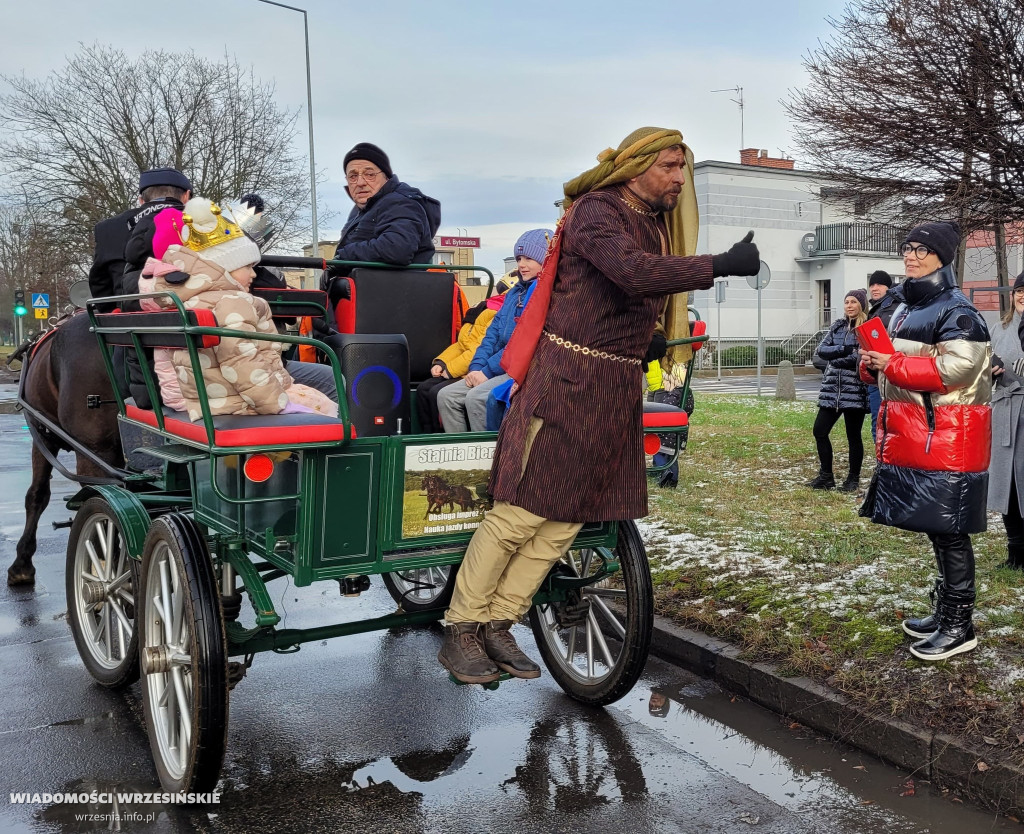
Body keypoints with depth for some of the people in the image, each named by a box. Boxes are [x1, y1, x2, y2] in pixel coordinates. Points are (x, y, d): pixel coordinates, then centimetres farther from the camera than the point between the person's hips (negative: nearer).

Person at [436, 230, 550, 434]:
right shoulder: (515, 292, 20)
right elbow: (494, 333, 16)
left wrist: (488, 371, -15)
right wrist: (476, 367, 1)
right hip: (503, 369, 9)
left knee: (476, 398, -28)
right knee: (446, 396, -5)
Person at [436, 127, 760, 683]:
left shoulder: (659, 223, 16)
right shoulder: (597, 210, -11)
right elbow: (633, 272, -29)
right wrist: (721, 265, -31)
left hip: (618, 387, 8)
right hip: (569, 378, -8)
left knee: (568, 519, 7)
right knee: (522, 512, -5)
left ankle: (497, 627, 18)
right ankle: (460, 632, 8)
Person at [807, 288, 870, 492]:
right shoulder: (837, 326, 12)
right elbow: (822, 350, 2)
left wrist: (835, 358, -11)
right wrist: (845, 349, -12)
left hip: (855, 390, -6)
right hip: (832, 389, 6)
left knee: (853, 436, 3)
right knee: (819, 431, 5)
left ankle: (853, 479, 17)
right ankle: (826, 476, 17)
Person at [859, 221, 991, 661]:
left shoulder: (957, 312, -11)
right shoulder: (904, 311, 18)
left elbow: (953, 370, -23)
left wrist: (891, 364, -20)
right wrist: (875, 362, 6)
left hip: (946, 439, -9)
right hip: (911, 438, 9)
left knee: (949, 532, -3)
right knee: (936, 528, 16)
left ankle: (959, 626, 8)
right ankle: (944, 612, 28)